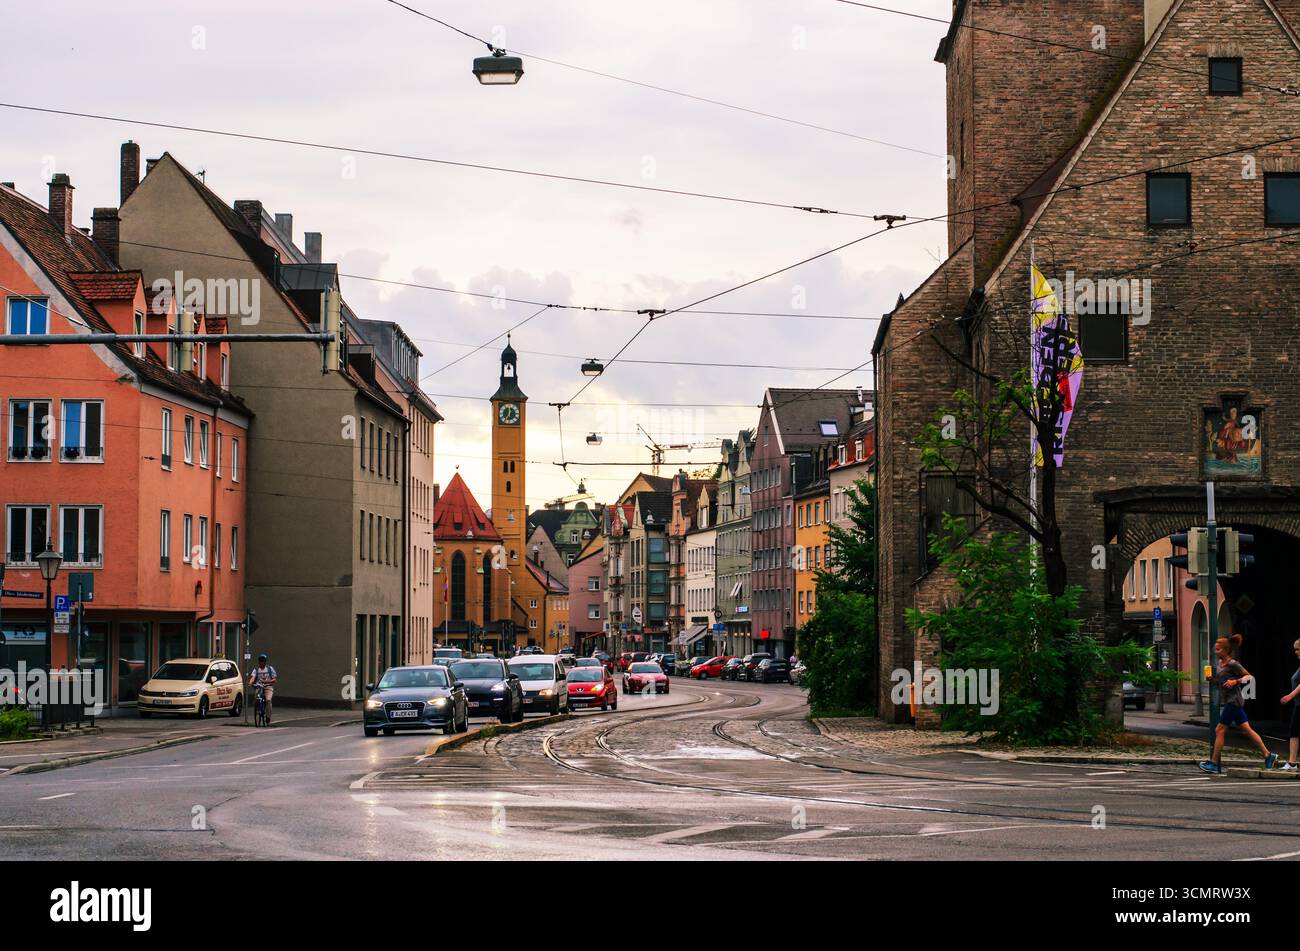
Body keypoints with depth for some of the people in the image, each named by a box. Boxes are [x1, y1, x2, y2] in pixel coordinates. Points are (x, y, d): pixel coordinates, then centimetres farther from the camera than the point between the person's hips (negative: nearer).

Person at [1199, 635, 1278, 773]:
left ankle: (1214, 763, -3)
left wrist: (1235, 681, -24)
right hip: (1229, 701, 9)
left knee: (1220, 730, -7)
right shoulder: (1221, 663, 11)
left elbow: (1248, 676, -12)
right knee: (1247, 730, 12)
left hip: (1234, 701, -9)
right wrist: (1212, 677, 7)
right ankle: (1268, 755, 17)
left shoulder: (1232, 664, -14)